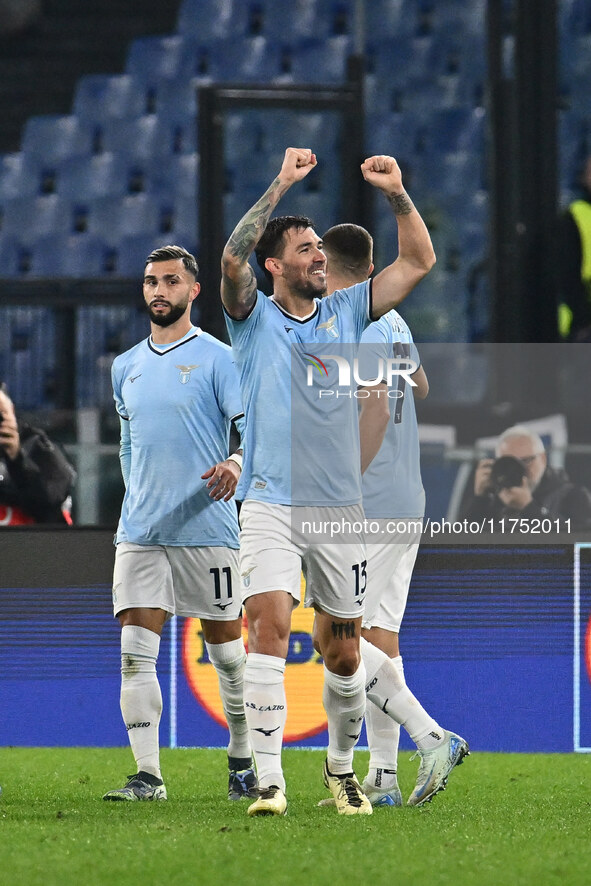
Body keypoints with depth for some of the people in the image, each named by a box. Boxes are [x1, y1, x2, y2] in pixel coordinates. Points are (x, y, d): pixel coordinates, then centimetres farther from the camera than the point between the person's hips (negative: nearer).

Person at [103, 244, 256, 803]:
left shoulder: (218, 359, -3)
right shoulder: (126, 367, 14)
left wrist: (236, 463, -30)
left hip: (207, 531, -4)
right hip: (139, 534, 4)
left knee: (226, 652, 4)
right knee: (135, 652, -8)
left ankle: (243, 764, 21)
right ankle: (147, 776, -9)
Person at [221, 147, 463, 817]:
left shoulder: (346, 312, 12)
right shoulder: (254, 318, 2)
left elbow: (417, 261, 10)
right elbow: (233, 258, -17)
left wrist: (397, 195, -3)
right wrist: (282, 184, -20)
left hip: (339, 507, 4)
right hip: (271, 505, -3)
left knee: (343, 649, 7)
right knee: (270, 629, -19)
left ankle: (340, 764, 29)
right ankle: (268, 780, -20)